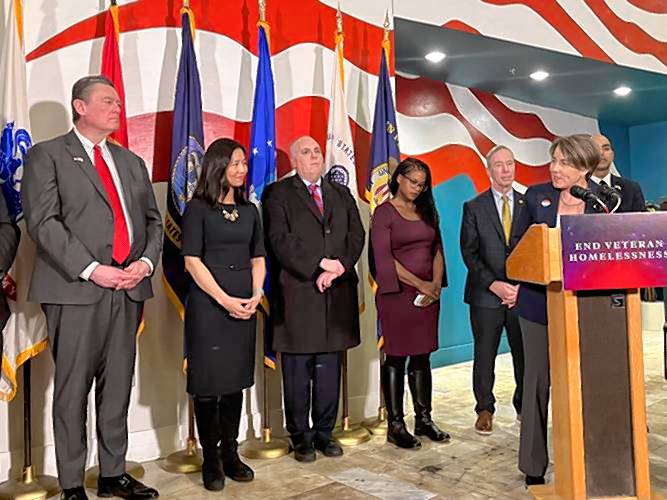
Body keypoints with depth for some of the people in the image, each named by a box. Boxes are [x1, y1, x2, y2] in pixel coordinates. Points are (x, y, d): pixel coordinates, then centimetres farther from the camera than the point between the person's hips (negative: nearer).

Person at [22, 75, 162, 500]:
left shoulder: (131, 161, 19)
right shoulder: (47, 155, 3)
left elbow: (153, 220, 16)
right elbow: (43, 222, -8)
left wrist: (145, 262, -3)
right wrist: (91, 269, -16)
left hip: (129, 289, 5)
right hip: (76, 289, -5)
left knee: (118, 385, 10)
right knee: (73, 388, 3)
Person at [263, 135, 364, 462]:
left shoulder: (342, 194, 17)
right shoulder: (279, 194, 3)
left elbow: (356, 236, 7)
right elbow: (280, 240, -9)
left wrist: (337, 268, -10)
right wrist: (320, 263, -15)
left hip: (337, 292, 4)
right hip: (298, 292, -4)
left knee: (329, 370, 10)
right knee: (297, 371, 4)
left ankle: (324, 432, 23)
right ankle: (301, 436, 17)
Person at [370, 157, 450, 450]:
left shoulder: (426, 211, 14)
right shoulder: (384, 213, -3)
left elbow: (437, 248, 11)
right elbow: (384, 259, -11)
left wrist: (436, 283, -4)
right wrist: (421, 284, -11)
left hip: (429, 293, 5)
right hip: (397, 293, -5)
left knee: (422, 356, 10)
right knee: (396, 357, 1)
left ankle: (423, 419, 19)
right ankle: (395, 426, 8)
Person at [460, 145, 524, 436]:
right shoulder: (474, 207, 4)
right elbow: (469, 253, -2)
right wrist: (494, 285, -12)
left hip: (523, 292, 1)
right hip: (486, 294, -1)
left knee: (525, 355, 5)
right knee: (484, 355, 6)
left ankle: (524, 406, 24)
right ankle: (485, 409, 20)